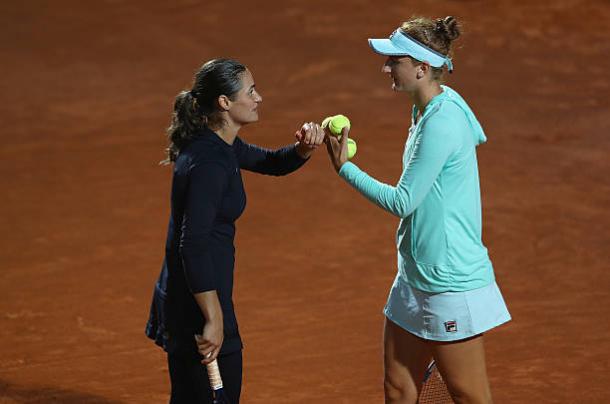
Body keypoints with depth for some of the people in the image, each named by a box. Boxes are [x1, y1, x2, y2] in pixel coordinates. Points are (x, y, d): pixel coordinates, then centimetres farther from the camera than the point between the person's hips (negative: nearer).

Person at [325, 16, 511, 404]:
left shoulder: (442, 122, -22)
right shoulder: (427, 110, 8)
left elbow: (403, 202, -18)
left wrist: (344, 167, -10)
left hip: (451, 285, -10)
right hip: (416, 279, 10)